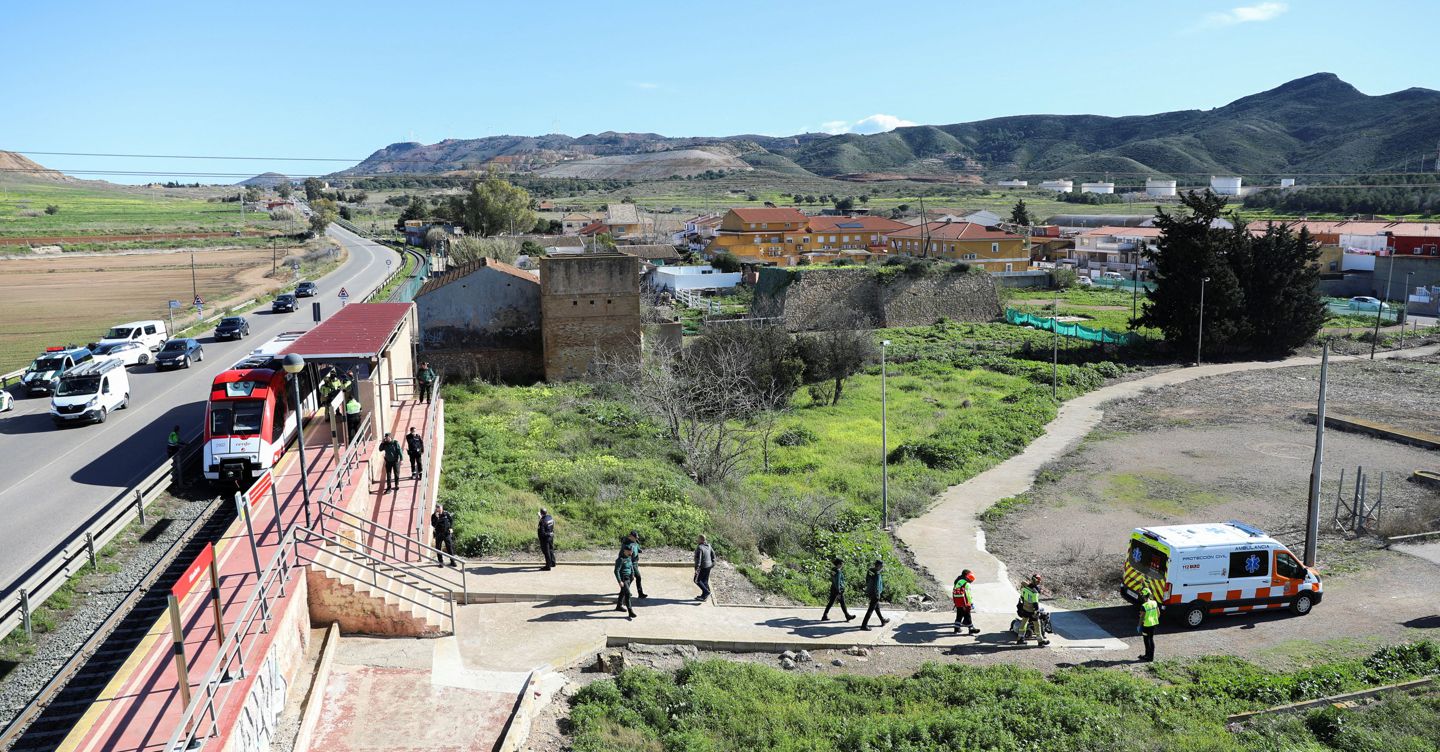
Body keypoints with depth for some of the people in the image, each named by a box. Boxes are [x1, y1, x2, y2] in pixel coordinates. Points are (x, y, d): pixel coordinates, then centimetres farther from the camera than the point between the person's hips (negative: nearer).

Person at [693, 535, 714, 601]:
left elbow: (698, 559, -25)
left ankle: (706, 592, -3)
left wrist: (696, 569, -23)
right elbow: (713, 554, 13)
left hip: (703, 567, -8)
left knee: (697, 580, 5)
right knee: (705, 581, 16)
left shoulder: (700, 547, -22)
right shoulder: (708, 545, 3)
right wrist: (713, 563, 24)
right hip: (709, 565, 8)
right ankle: (704, 596, 21)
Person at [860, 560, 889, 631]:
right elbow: (876, 586, -23)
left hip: (870, 592, 10)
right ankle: (864, 625, 0)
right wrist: (877, 596, -17)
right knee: (871, 609, -3)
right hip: (875, 594, -10)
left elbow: (867, 583, 12)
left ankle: (883, 621, 42)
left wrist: (867, 594, 19)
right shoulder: (877, 574, -23)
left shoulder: (870, 571, 4)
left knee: (877, 607, 24)